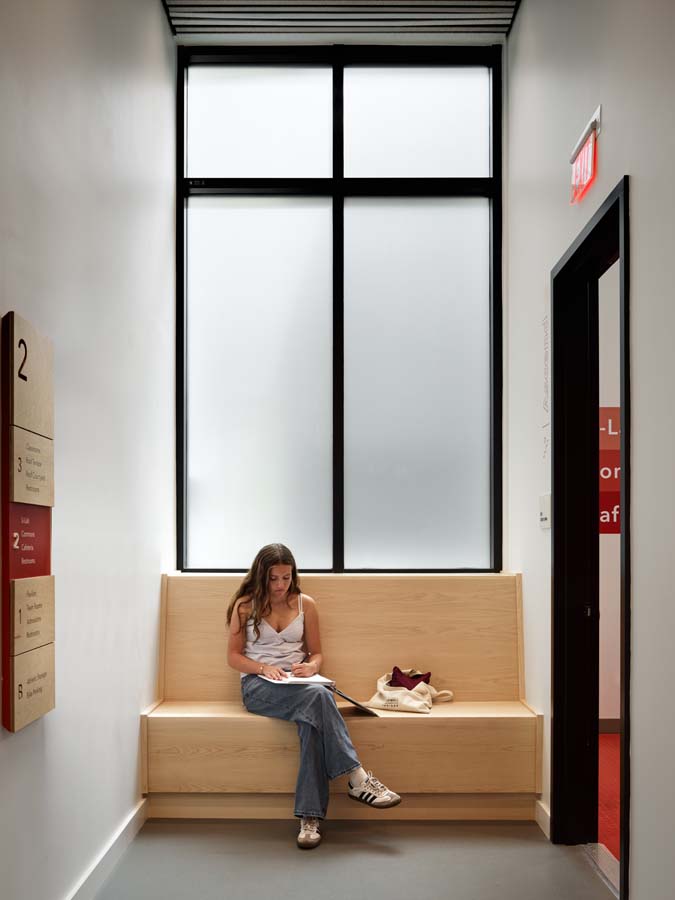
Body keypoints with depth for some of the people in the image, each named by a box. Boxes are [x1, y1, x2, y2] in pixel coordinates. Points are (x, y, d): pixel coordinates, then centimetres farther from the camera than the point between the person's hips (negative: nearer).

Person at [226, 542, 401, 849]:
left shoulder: (305, 604, 11)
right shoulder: (245, 605, 4)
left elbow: (316, 653, 16)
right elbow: (233, 656, 5)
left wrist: (311, 666, -9)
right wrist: (264, 668, -14)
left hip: (298, 684, 3)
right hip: (257, 686, -3)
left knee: (312, 720, -36)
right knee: (317, 696, -36)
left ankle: (310, 817, -38)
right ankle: (358, 779, -37)